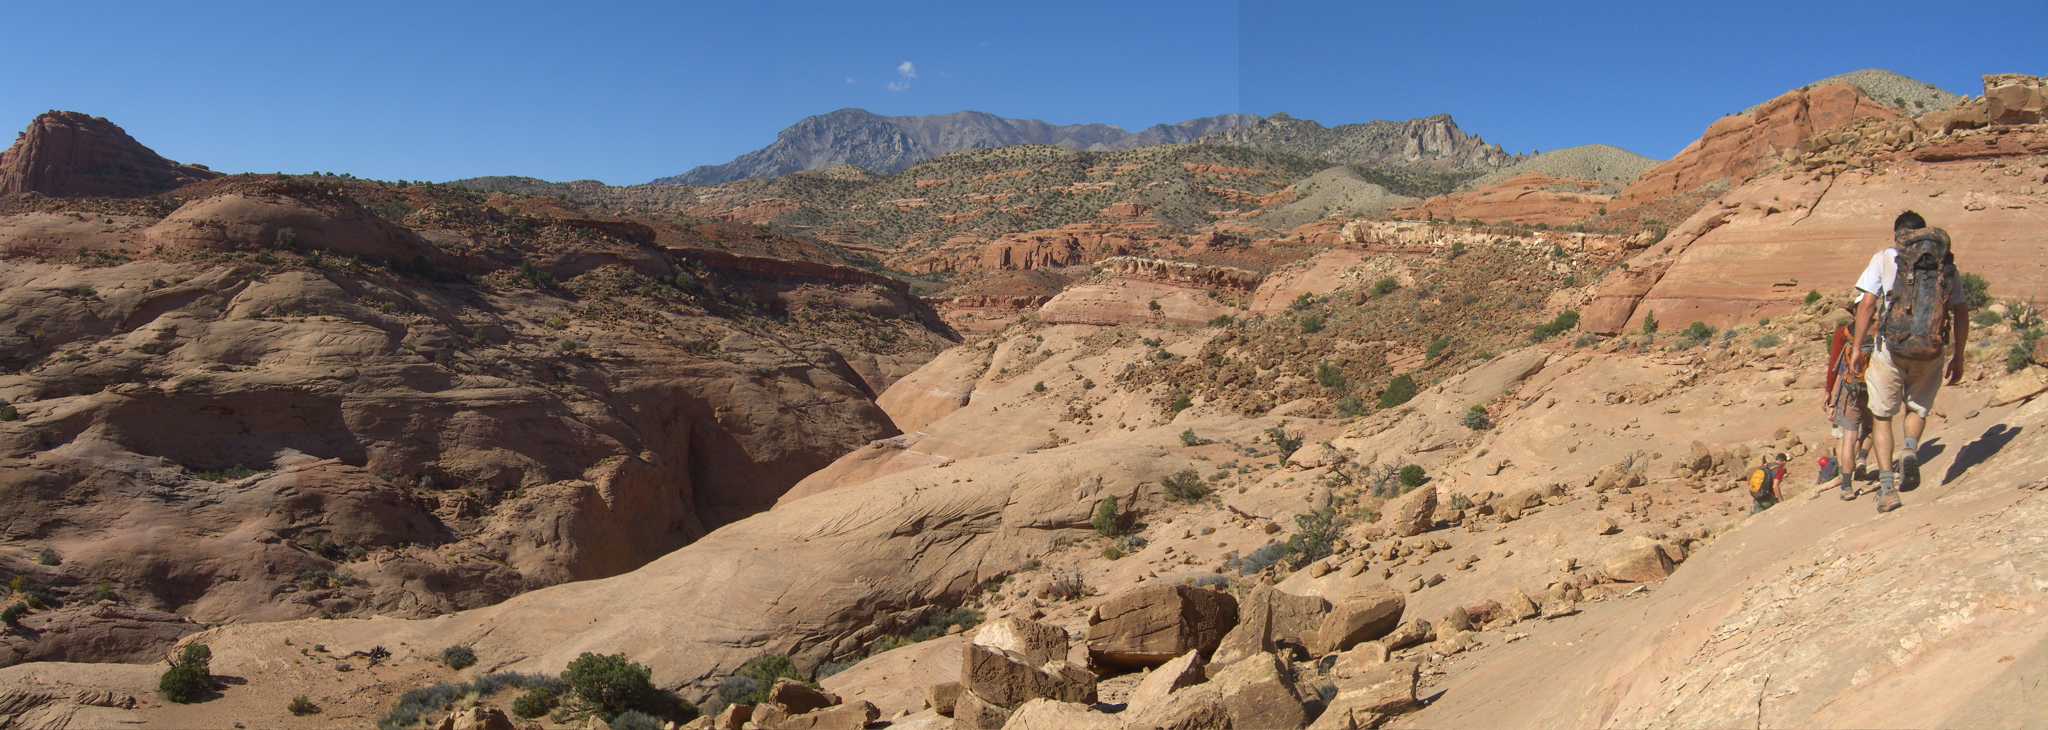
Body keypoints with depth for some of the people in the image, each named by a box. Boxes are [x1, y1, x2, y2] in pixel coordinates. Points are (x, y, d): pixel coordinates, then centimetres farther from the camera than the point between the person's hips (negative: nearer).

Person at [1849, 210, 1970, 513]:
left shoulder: (1885, 258, 3)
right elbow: (1962, 313, 8)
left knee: (1882, 416, 11)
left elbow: (1867, 304, -5)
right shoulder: (1946, 263, 10)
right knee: (1917, 408, 24)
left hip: (1890, 349, -2)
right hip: (1930, 352, 2)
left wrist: (1858, 348, 2)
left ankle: (1887, 487, 4)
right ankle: (1911, 449, -7)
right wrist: (1958, 357, 16)